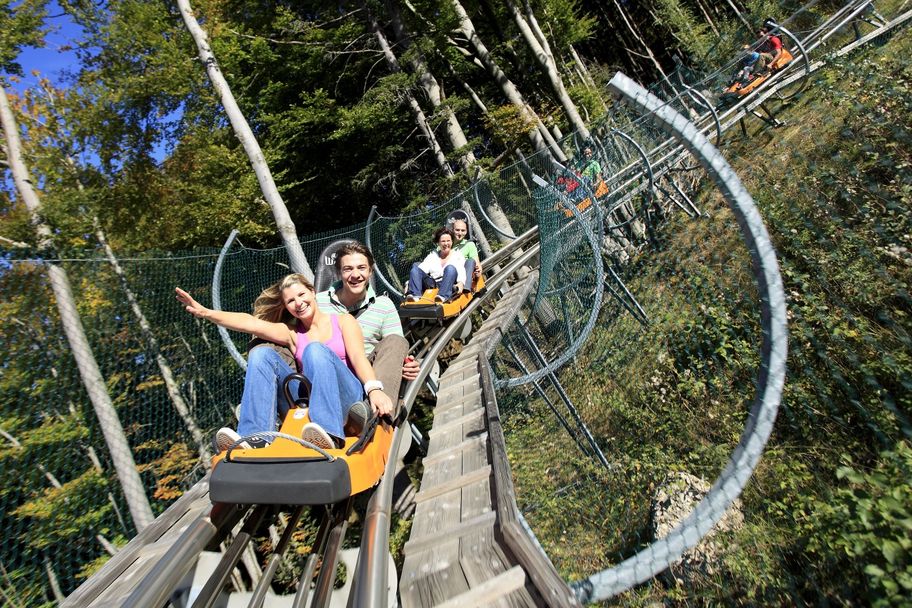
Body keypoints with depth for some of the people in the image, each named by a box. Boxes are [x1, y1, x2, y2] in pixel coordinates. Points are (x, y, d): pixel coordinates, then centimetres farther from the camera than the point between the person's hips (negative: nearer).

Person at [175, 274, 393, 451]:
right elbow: (248, 322, 4)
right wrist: (205, 312, -10)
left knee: (315, 350, -29)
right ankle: (255, 439, -26)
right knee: (261, 354, -13)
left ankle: (330, 435, -44)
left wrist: (374, 389, -23)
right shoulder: (292, 333, 19)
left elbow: (358, 357, -5)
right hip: (306, 401, 3)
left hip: (346, 397, -3)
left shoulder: (343, 321, 12)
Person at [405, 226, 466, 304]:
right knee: (415, 267, -13)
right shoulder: (432, 255, 24)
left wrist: (460, 283, -26)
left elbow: (461, 271, -3)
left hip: (448, 287, -3)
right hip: (432, 286, 3)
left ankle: (443, 296, -48)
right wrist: (409, 283, -7)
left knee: (450, 268, -29)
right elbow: (422, 269, 9)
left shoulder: (457, 255, 16)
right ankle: (415, 295, -35)